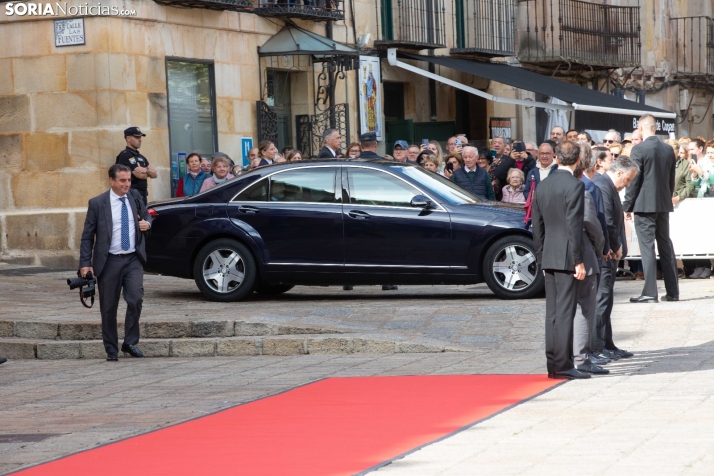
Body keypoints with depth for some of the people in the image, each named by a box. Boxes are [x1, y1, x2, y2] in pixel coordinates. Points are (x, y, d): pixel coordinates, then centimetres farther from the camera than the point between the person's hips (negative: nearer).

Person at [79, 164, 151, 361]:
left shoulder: (135, 197, 5)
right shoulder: (97, 203, -4)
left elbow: (146, 216, 23)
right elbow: (87, 236, -1)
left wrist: (147, 223, -2)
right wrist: (85, 263, -7)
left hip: (133, 259, 2)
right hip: (109, 261, -2)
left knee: (136, 299, -16)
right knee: (109, 308, 5)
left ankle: (130, 342, 0)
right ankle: (111, 350, 17)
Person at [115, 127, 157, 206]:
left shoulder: (141, 157, 20)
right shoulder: (125, 155, -9)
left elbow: (154, 174, 11)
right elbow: (140, 175, -17)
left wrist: (146, 170, -11)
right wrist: (149, 172, 6)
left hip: (143, 194, 9)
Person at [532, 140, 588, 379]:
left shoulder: (543, 186, 11)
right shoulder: (575, 185, -11)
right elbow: (574, 226, -16)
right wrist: (578, 261, -13)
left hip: (549, 257, 7)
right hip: (567, 257, -7)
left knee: (552, 313, 9)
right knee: (565, 312, -7)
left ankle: (553, 364, 11)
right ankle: (563, 365, -8)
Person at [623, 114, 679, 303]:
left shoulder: (639, 149, -11)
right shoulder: (669, 150, 7)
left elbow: (634, 180, -12)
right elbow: (672, 179, 12)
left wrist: (627, 206, -6)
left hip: (645, 204, -6)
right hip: (664, 204, 6)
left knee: (647, 247, -5)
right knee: (666, 246, 11)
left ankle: (650, 292, -8)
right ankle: (673, 291, 14)